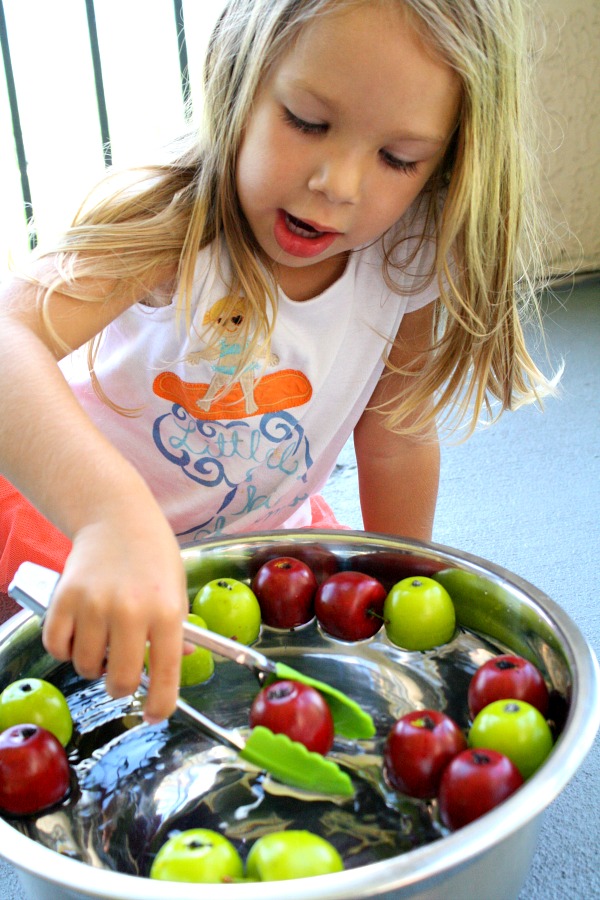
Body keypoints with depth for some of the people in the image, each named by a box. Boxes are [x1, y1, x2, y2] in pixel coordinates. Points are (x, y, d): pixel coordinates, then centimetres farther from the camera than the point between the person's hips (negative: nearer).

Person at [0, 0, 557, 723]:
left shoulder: (406, 271, -17)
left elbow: (396, 440, -4)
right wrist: (114, 512, -65)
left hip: (269, 536, 3)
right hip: (74, 521, -3)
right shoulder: (168, 220, -31)